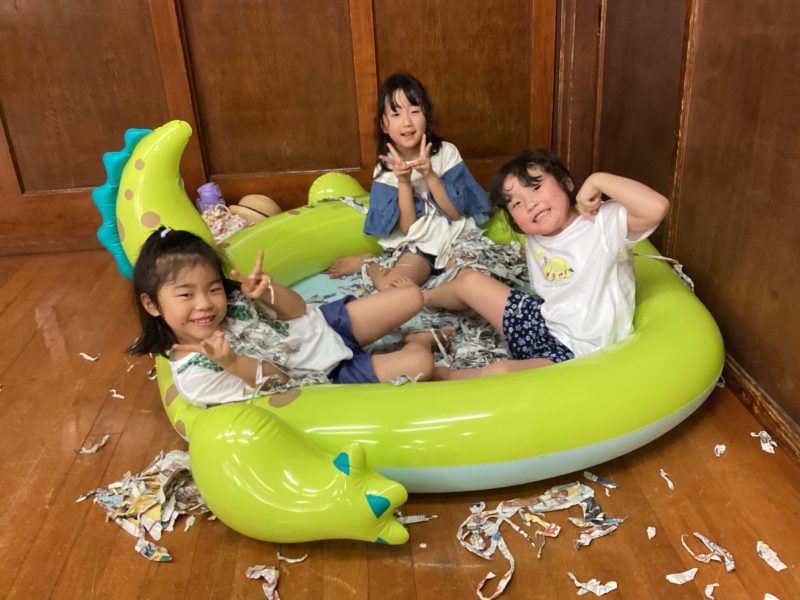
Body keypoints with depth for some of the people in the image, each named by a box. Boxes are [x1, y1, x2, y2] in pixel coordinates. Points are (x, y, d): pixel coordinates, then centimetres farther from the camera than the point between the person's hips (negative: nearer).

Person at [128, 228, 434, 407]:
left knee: (411, 297, -3)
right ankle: (413, 349, 15)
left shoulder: (231, 299, -8)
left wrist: (266, 291, -23)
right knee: (420, 363, -19)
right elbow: (277, 382, -19)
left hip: (325, 327, 5)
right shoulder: (194, 376, -21)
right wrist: (231, 363, -38)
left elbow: (299, 310, -2)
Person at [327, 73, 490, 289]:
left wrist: (429, 174, -22)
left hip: (454, 235, 1)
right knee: (391, 287, -28)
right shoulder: (386, 169, -5)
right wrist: (403, 182, -22)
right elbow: (407, 228, -10)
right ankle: (368, 263, 4)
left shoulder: (446, 152, -7)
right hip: (417, 244, -1)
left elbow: (455, 212, -10)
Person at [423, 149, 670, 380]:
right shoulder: (534, 238, 3)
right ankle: (421, 299, 47)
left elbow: (657, 208, -36)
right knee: (468, 280, 15)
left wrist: (597, 180, -29)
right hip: (542, 323, 8)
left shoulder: (604, 222, -17)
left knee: (500, 372, -36)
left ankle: (440, 374, -6)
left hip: (574, 352, -7)